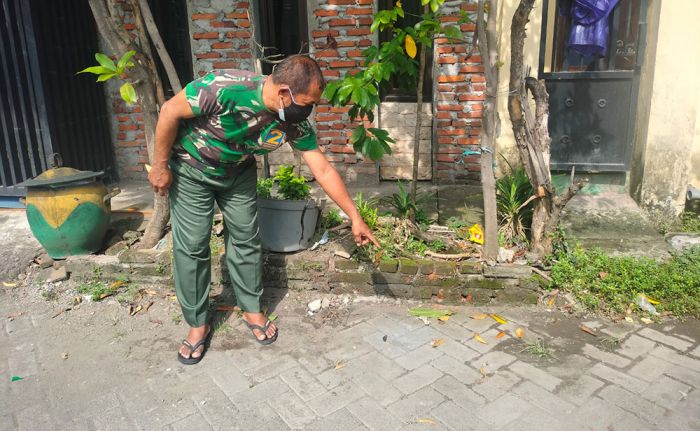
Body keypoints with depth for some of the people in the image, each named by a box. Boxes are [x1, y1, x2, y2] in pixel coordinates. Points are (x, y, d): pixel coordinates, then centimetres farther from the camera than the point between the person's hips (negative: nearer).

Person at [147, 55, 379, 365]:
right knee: (191, 246, -3)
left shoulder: (295, 123, -20)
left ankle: (252, 309, 24)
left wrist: (355, 217, -13)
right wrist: (160, 166, -17)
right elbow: (170, 111, -24)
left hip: (238, 173, 4)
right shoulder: (225, 88, -37)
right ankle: (198, 324, 14)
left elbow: (323, 171, -14)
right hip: (191, 169, -4)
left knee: (246, 238, 5)